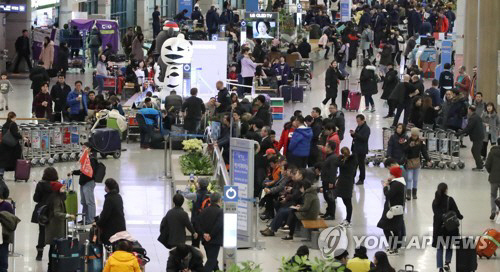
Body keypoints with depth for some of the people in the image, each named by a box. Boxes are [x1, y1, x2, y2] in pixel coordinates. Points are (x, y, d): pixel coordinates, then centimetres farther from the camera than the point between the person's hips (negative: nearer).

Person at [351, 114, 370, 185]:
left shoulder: (366, 128, -14)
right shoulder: (358, 127, 13)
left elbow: (364, 138, -24)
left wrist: (355, 134, -28)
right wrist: (353, 134, -2)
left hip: (361, 150, -8)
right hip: (355, 149, 8)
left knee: (361, 165, 2)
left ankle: (361, 180, 11)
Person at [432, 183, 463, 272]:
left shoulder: (435, 202, 1)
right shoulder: (449, 200, -10)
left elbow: (436, 213, -2)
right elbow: (456, 212, -9)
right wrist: (460, 217, 9)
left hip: (438, 227, 2)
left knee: (439, 248, 10)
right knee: (449, 246, 16)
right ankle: (447, 262, -4)